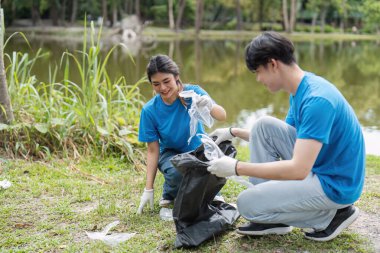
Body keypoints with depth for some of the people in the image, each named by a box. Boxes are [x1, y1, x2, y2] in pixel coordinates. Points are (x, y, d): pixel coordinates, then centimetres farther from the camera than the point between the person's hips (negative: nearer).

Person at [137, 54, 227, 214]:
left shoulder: (192, 92, -18)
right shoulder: (149, 110, -16)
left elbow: (222, 116, -29)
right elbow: (153, 150, -12)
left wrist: (210, 107, -53)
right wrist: (148, 190, -15)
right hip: (171, 153, 0)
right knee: (176, 172, -35)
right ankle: (170, 193, 3)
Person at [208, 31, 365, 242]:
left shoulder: (316, 100, -27)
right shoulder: (300, 91, 4)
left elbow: (298, 170, -32)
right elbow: (270, 136, 19)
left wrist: (236, 167, -27)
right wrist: (234, 132, 9)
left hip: (335, 185, -9)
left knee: (247, 204, -11)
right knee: (263, 125, 1)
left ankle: (333, 214, 1)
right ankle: (271, 218, 5)